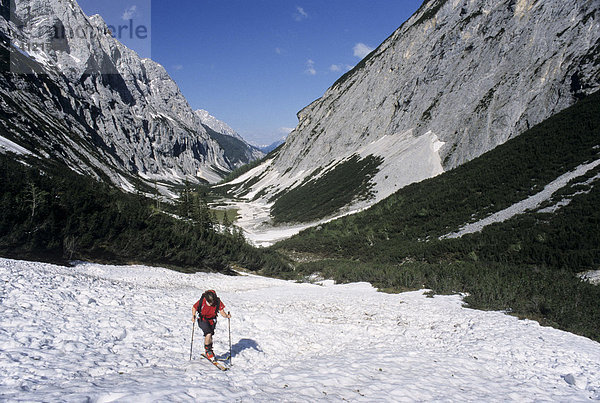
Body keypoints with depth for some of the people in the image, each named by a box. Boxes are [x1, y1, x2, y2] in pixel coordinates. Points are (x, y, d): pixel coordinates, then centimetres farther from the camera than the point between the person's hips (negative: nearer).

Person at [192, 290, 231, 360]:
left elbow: (221, 311, -12)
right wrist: (193, 316, -24)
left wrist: (226, 315, -31)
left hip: (212, 321, 3)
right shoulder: (201, 301, -25)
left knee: (210, 336, 12)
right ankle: (207, 351, 1)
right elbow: (194, 308, -9)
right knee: (208, 334, -21)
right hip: (203, 320, -3)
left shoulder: (218, 302, -21)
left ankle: (209, 351, 36)